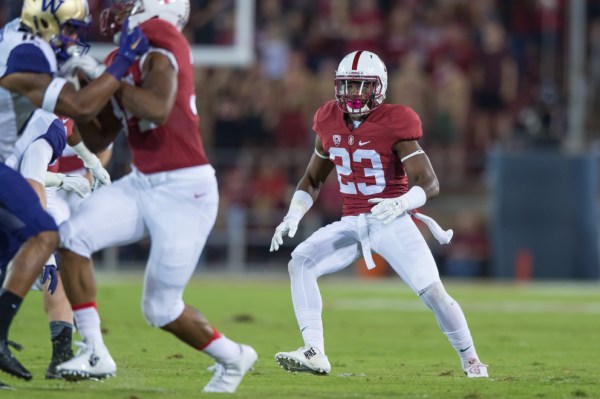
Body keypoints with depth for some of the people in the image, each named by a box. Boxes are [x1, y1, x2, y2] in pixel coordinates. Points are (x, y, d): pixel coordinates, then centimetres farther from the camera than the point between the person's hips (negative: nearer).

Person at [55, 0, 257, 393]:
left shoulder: (159, 42, -16)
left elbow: (157, 109, -35)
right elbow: (99, 140, 16)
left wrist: (105, 79, -23)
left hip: (184, 191, -8)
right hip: (143, 184, 8)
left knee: (161, 308, 0)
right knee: (73, 236, -12)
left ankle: (233, 357, 25)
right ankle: (96, 353, -5)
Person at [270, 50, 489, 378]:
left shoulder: (394, 124, -13)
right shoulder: (331, 123, 3)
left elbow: (429, 184, -18)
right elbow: (312, 180, 17)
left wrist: (401, 203, -38)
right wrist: (293, 217, 2)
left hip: (392, 222, -5)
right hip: (352, 224, 5)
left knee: (433, 292, -14)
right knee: (300, 262, -16)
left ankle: (470, 360, 9)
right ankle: (314, 354, -20)